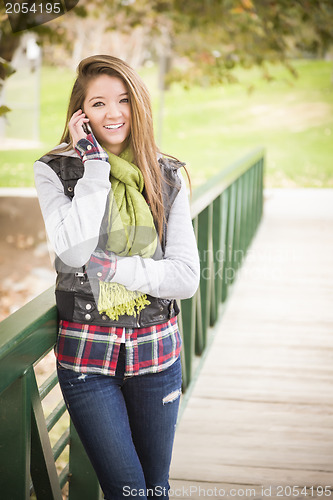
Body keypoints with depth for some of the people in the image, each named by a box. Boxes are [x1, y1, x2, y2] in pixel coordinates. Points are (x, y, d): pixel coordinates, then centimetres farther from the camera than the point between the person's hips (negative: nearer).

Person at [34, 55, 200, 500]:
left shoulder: (166, 176, 2)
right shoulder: (54, 170, -4)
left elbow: (187, 277, -5)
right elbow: (73, 251, -22)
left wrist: (108, 267, -16)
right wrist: (95, 162, -17)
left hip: (156, 350, 2)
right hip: (86, 352, -2)